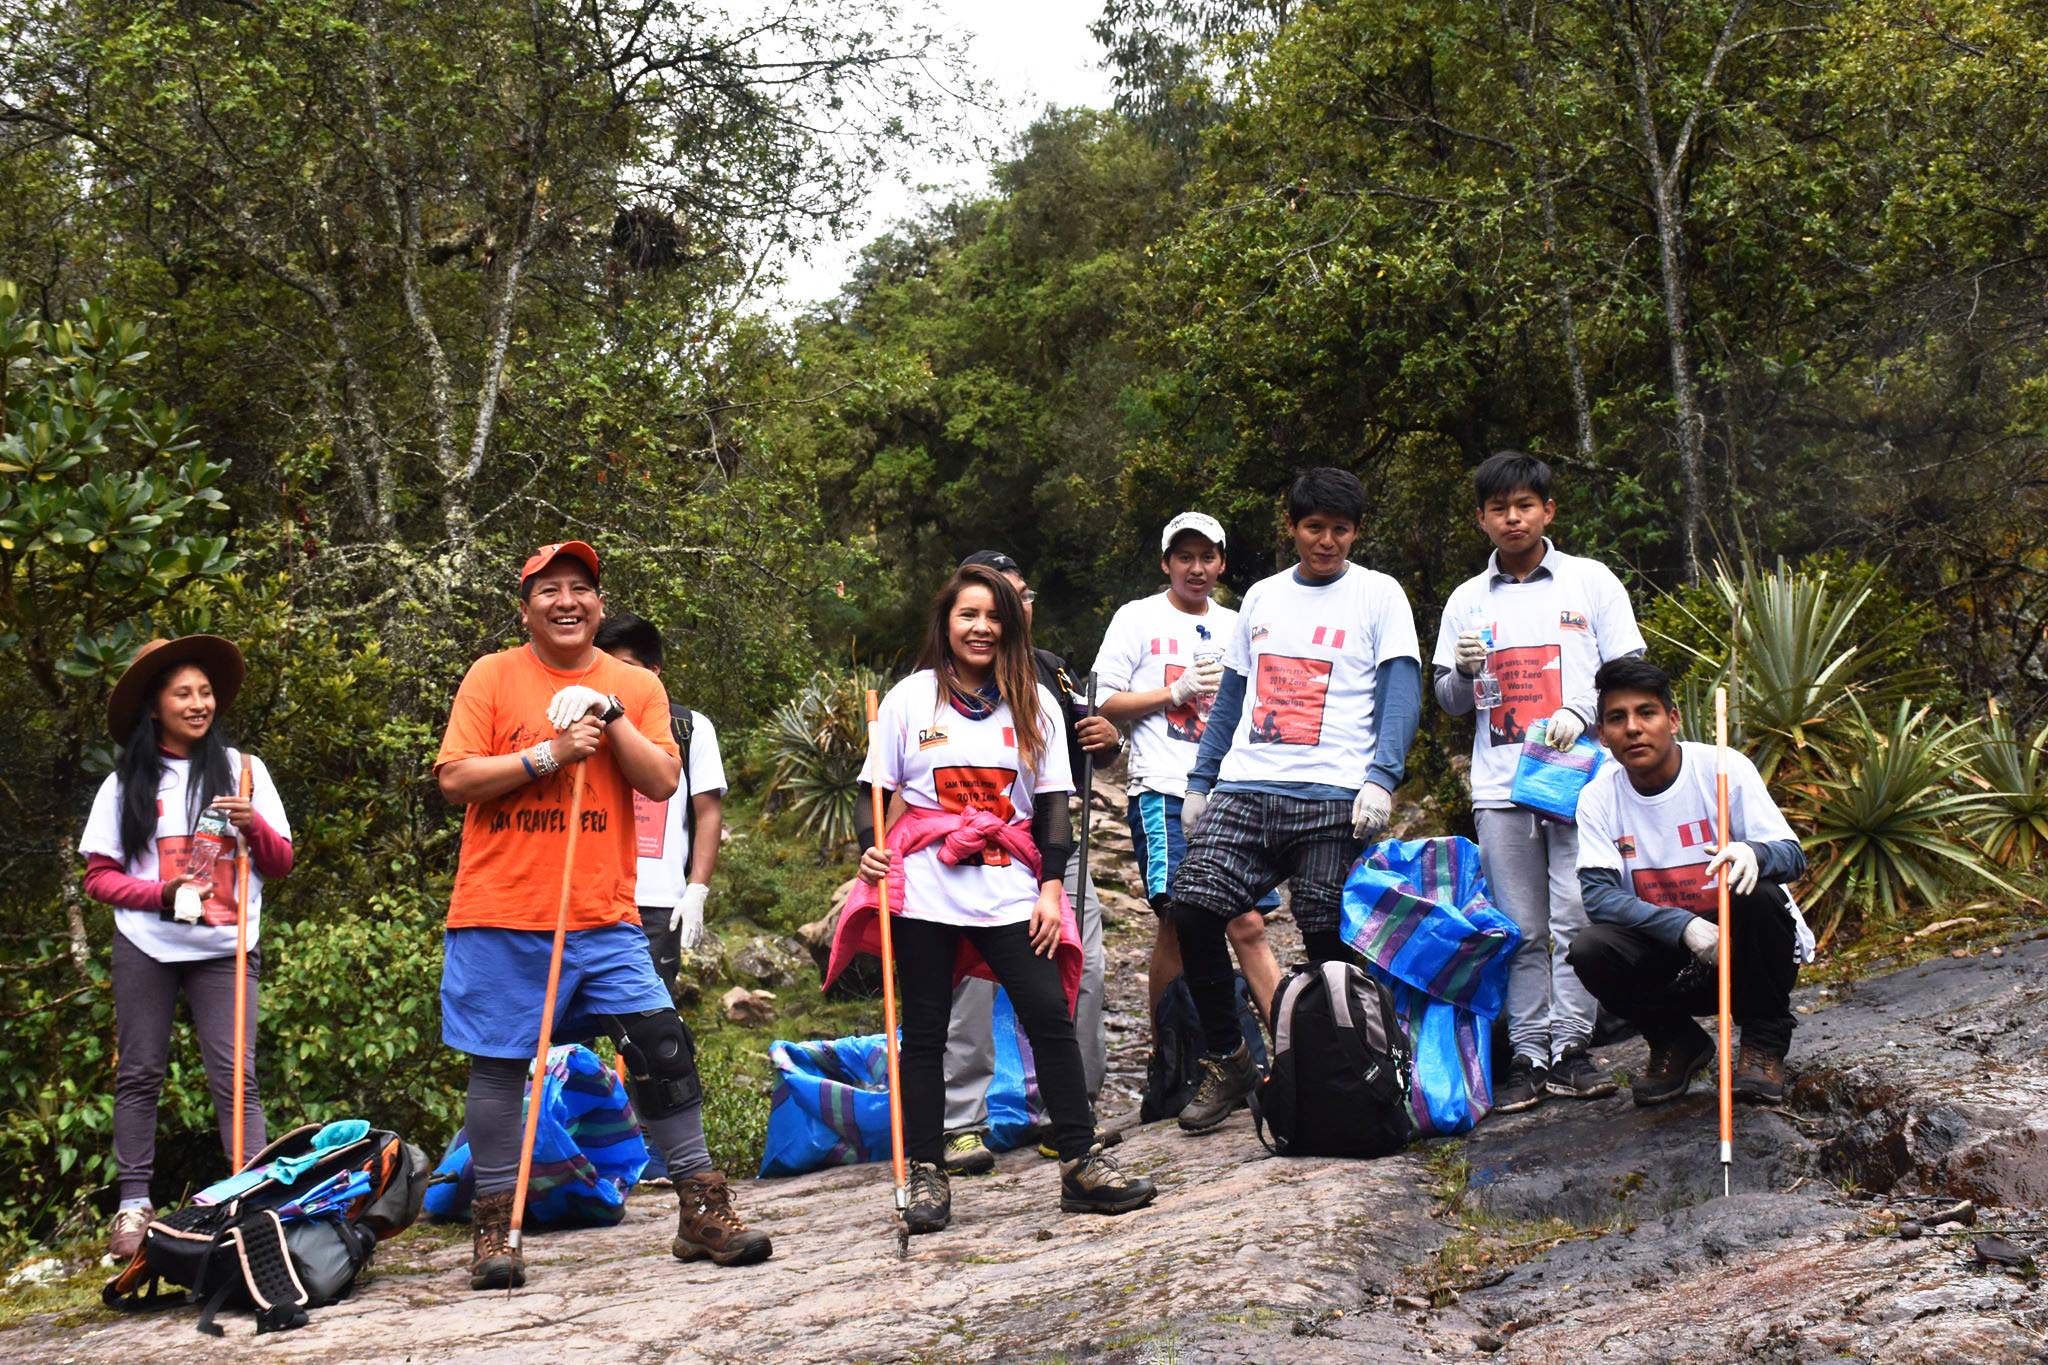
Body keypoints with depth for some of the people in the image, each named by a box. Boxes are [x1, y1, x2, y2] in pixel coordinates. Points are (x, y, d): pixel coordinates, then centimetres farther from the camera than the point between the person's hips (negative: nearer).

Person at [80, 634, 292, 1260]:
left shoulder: (242, 769, 8)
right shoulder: (126, 783, 6)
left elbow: (280, 863, 9)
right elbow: (99, 877, 4)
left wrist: (254, 824, -12)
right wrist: (160, 894, -13)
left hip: (225, 948, -1)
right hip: (146, 947, 1)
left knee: (235, 1076, -8)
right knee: (139, 1074, 4)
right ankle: (134, 1207, 10)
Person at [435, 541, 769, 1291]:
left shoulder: (636, 686, 10)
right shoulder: (493, 675, 3)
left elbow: (663, 782, 0)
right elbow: (454, 777, -5)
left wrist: (610, 716, -11)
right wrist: (549, 755, -14)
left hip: (604, 915, 2)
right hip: (500, 915, -2)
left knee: (662, 1046, -5)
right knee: (499, 1067, 4)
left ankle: (702, 1209, 6)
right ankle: (495, 1227, 16)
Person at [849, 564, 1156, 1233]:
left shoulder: (1035, 703, 10)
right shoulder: (910, 698, 7)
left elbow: (1052, 801, 8)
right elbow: (875, 789, 10)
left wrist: (1051, 887, 0)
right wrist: (869, 848, -8)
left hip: (1009, 887, 1)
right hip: (924, 887, -1)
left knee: (1050, 1014, -8)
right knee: (924, 1030, 2)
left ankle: (1082, 1164, -4)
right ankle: (926, 1174, 8)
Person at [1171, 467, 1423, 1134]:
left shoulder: (1379, 595, 6)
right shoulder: (1262, 597, 20)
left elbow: (1401, 692, -4)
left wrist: (1381, 779, -18)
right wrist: (1200, 782, 15)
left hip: (1332, 797, -4)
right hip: (1245, 789, 4)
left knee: (1328, 941, -7)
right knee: (1192, 906, -12)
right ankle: (1227, 1062, 2)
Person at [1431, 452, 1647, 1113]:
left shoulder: (1591, 581, 8)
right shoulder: (1467, 600, 14)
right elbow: (1450, 703, 17)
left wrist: (1581, 713, -12)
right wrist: (1463, 671, -5)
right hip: (1499, 784, 2)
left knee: (1576, 920, -8)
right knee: (1518, 930, 2)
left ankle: (1571, 1048, 0)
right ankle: (1527, 1057, 4)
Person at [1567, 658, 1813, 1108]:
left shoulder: (1724, 768, -11)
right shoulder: (1598, 797, -5)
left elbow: (1793, 856, -16)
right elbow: (1597, 893, -15)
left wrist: (1754, 852, -42)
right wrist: (1683, 927, -30)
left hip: (1742, 950, -2)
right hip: (1668, 957, 2)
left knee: (1758, 895, -32)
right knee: (1589, 951, -26)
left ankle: (1764, 1042, -9)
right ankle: (1677, 1042, 5)